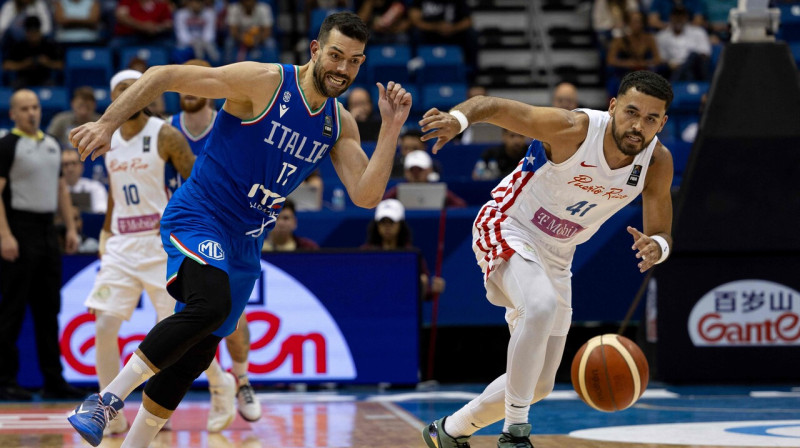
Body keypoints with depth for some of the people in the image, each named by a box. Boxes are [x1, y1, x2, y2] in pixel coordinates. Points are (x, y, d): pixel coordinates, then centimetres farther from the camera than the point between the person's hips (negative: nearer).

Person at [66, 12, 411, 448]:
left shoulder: (340, 124, 5)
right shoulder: (265, 82, -15)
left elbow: (366, 196, -3)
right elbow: (164, 76, -14)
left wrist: (391, 128, -12)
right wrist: (107, 124, -23)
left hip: (244, 243, 8)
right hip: (198, 216, -7)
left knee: (194, 355, 11)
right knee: (211, 304, -34)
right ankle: (107, 400, -26)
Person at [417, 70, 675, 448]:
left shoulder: (657, 162, -12)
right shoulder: (574, 129, -26)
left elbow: (661, 233, -3)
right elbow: (494, 106, -25)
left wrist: (656, 246, -29)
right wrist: (458, 117, -48)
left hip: (556, 256, 7)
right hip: (508, 229, -7)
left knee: (540, 385, 10)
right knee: (542, 305, -38)